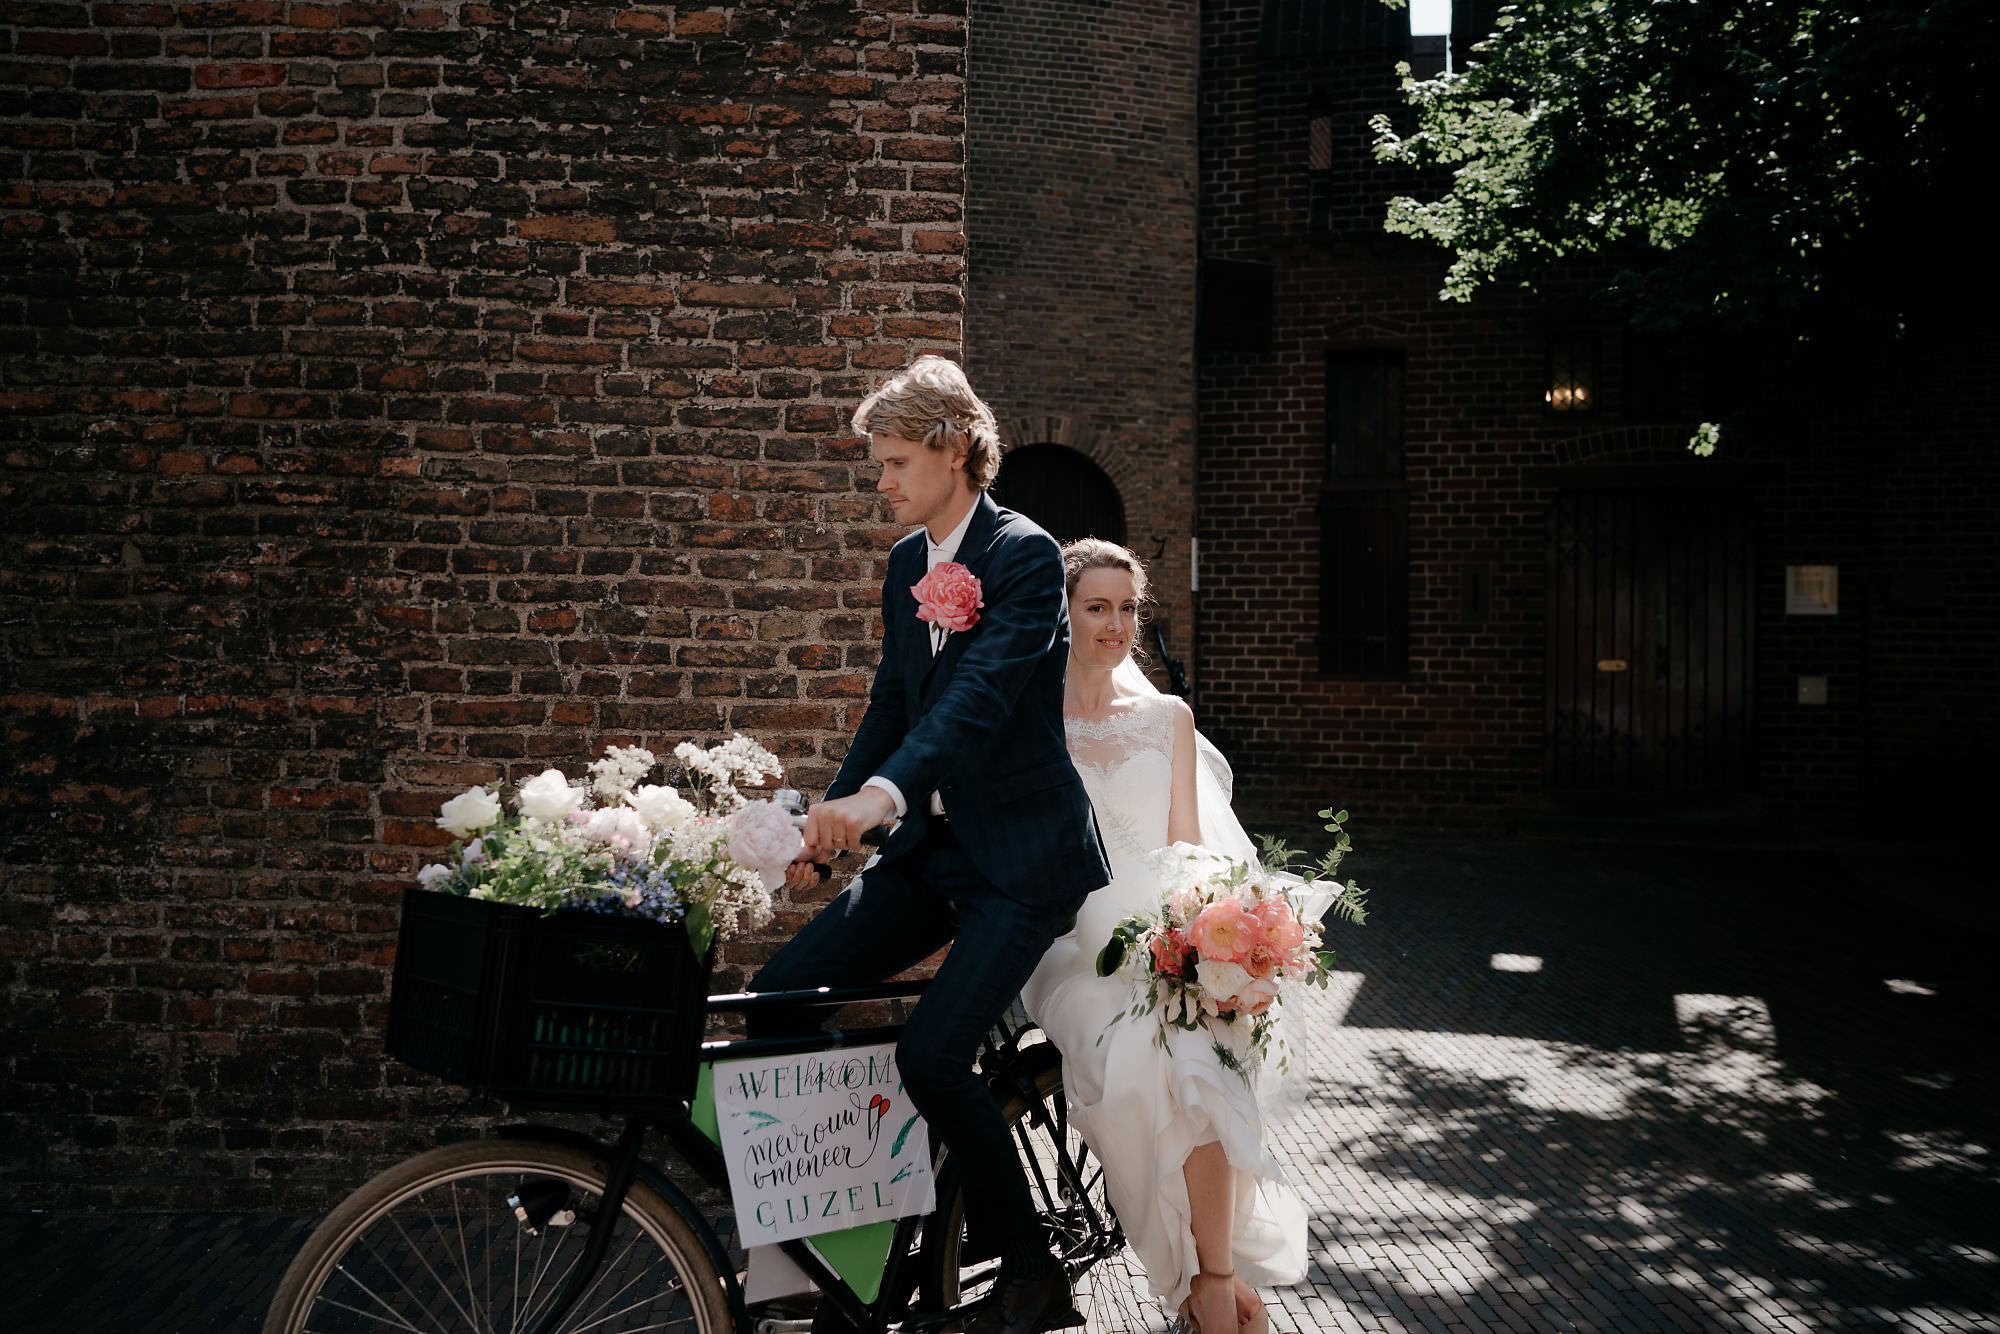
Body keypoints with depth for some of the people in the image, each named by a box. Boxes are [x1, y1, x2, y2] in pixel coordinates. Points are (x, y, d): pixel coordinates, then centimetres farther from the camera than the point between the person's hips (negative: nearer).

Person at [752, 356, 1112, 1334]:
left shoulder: (1025, 555, -14)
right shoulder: (907, 564, 10)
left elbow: (982, 693, -28)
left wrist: (883, 794, -43)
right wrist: (828, 818, 3)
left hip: (1023, 853, -8)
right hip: (932, 848, 8)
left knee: (931, 1054, -20)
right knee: (777, 995, -4)